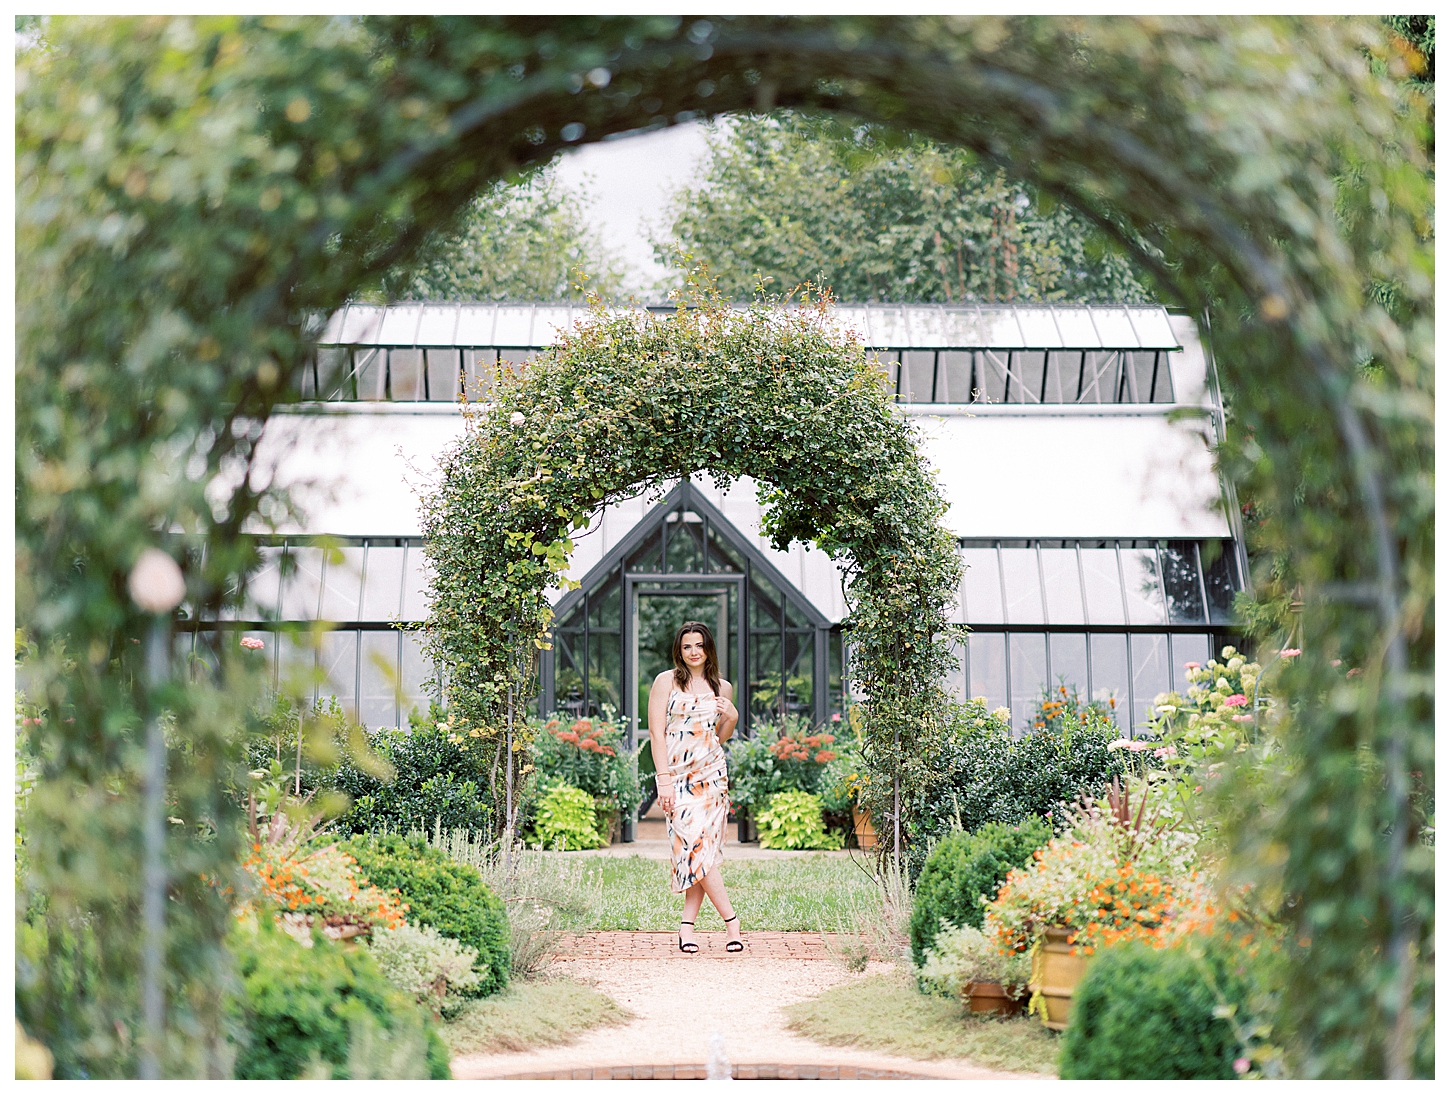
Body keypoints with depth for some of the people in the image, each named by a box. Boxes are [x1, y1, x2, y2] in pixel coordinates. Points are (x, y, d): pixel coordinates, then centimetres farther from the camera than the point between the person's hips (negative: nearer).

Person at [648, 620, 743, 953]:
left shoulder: (722, 688, 12)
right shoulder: (666, 681, 2)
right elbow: (657, 732, -2)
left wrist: (731, 718, 1)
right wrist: (663, 779, -10)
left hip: (711, 773, 3)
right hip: (678, 775, -3)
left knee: (703, 848, -4)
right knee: (694, 845, -14)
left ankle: (687, 924, 1)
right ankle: (731, 920, -8)